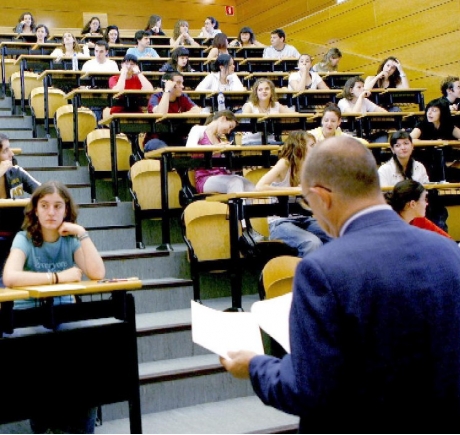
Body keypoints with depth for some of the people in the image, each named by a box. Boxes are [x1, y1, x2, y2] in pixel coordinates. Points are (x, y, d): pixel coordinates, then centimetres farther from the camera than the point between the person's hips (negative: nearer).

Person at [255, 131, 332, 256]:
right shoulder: (284, 163, -11)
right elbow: (260, 187, -25)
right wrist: (294, 189, -23)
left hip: (304, 219, 6)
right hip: (281, 222, -6)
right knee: (312, 243, -33)